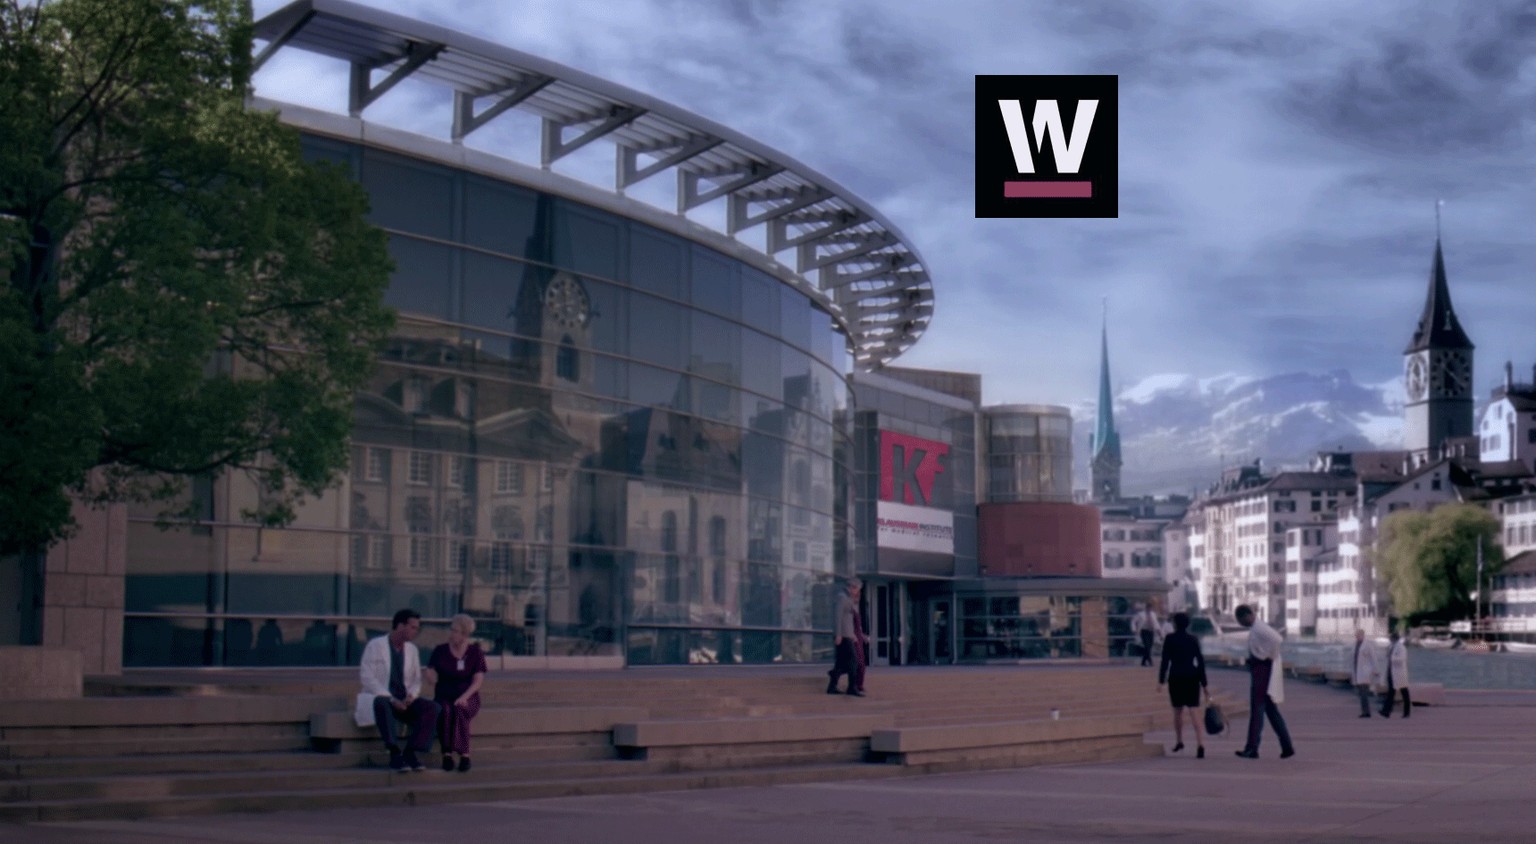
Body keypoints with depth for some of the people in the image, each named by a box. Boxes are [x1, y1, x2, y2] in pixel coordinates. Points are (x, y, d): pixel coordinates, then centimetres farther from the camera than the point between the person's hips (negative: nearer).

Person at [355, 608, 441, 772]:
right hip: (380, 697, -5)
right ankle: (395, 755, -40)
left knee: (432, 708, -23)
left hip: (404, 700, 5)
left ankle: (411, 753, -26)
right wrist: (391, 699, -21)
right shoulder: (375, 646, -4)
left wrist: (411, 695, -10)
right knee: (383, 704, -41)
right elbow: (367, 678, -12)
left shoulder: (413, 650, 13)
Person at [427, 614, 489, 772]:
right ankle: (447, 753, -32)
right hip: (444, 697, 1)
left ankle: (464, 754, -32)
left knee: (459, 710, -36)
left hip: (467, 697, -1)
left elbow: (478, 680, -3)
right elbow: (430, 673, 8)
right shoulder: (440, 651, 7)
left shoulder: (475, 652, 3)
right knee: (444, 710, -35)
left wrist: (464, 697, -19)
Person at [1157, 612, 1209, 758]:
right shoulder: (1193, 640, 5)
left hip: (1176, 677, -1)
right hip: (1192, 676, 1)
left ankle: (1179, 741, 34)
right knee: (1193, 710, -8)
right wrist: (1204, 683, 6)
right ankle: (1200, 744, -24)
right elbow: (1200, 661, 3)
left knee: (1178, 711, 17)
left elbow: (1165, 660, -8)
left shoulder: (1170, 639, -2)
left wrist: (1161, 680, -6)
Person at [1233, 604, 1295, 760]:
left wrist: (1268, 656, -21)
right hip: (1258, 672, 10)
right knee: (1271, 711, 12)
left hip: (1263, 671, -10)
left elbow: (1276, 639, -32)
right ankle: (1287, 747, 15)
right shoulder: (1255, 628, 14)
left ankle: (1252, 748, -7)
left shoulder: (1259, 628, -16)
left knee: (1257, 710, -8)